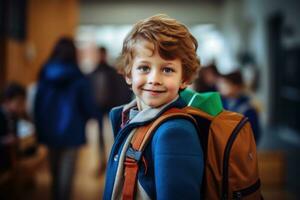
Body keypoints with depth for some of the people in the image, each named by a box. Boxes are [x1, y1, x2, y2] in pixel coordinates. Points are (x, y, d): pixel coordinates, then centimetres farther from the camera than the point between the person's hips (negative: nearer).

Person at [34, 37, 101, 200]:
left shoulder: (44, 76, -1)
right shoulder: (78, 79, -12)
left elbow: (37, 105, 1)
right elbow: (89, 106, -8)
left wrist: (40, 131, 9)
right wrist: (96, 115, 13)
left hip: (50, 131, 4)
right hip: (71, 131, -4)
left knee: (54, 171, 19)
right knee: (66, 174, 0)